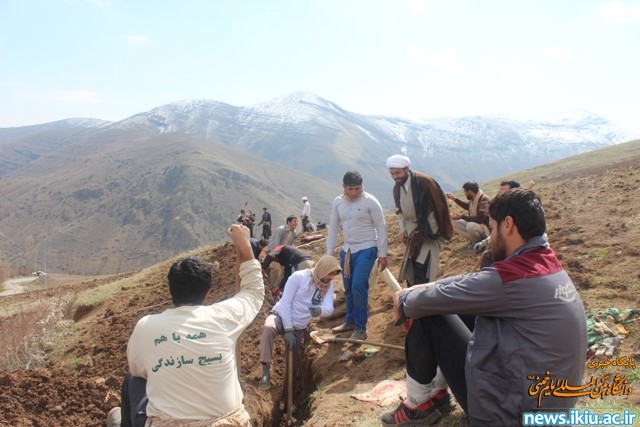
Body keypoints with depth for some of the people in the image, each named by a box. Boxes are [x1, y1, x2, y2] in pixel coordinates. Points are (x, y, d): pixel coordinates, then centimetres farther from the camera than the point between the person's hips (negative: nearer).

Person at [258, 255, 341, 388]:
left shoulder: (328, 285, -4)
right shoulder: (299, 277, -19)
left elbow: (329, 308, -19)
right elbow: (285, 303, -19)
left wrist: (320, 310, -44)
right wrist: (288, 329, -23)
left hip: (300, 328, 5)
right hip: (281, 316, -5)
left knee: (294, 363, 5)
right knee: (268, 328, -38)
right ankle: (265, 372, -36)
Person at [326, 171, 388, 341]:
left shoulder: (370, 202, -12)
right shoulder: (337, 202, 1)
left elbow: (381, 228, -9)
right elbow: (333, 228, 7)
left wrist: (382, 254, -10)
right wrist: (329, 254, 6)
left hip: (366, 250, -5)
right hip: (347, 250, 5)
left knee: (358, 287, -13)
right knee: (348, 288, 14)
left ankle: (360, 328, 1)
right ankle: (350, 321, 32)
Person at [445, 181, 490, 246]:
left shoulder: (483, 200, -26)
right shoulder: (473, 198, 0)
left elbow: (479, 219, -31)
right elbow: (467, 206, 25)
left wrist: (461, 216, -28)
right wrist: (455, 199, 16)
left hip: (485, 227, -9)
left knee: (471, 226, -39)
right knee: (454, 223, 0)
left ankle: (478, 242, -8)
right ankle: (475, 239, -1)